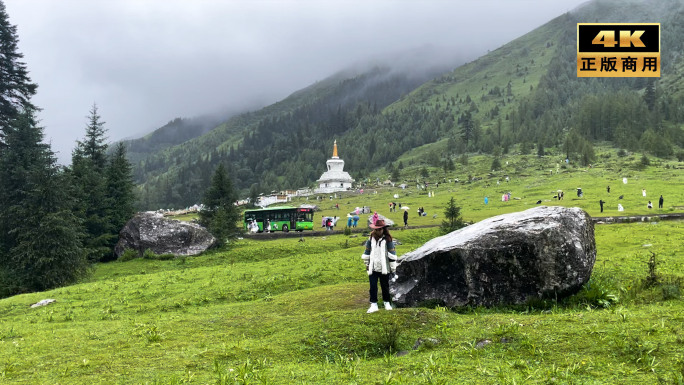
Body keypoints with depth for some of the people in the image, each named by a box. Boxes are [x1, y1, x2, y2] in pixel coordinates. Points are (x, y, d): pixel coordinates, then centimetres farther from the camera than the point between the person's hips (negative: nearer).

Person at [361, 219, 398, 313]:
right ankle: (373, 304, 5)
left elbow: (392, 254, -3)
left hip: (384, 269, -2)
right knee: (373, 286, -1)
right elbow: (367, 253, 14)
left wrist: (393, 267, -2)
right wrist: (367, 264, 15)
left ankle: (387, 302, 26)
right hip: (373, 268, 2)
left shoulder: (387, 240, -6)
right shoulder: (371, 239, 3)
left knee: (385, 286, 10)